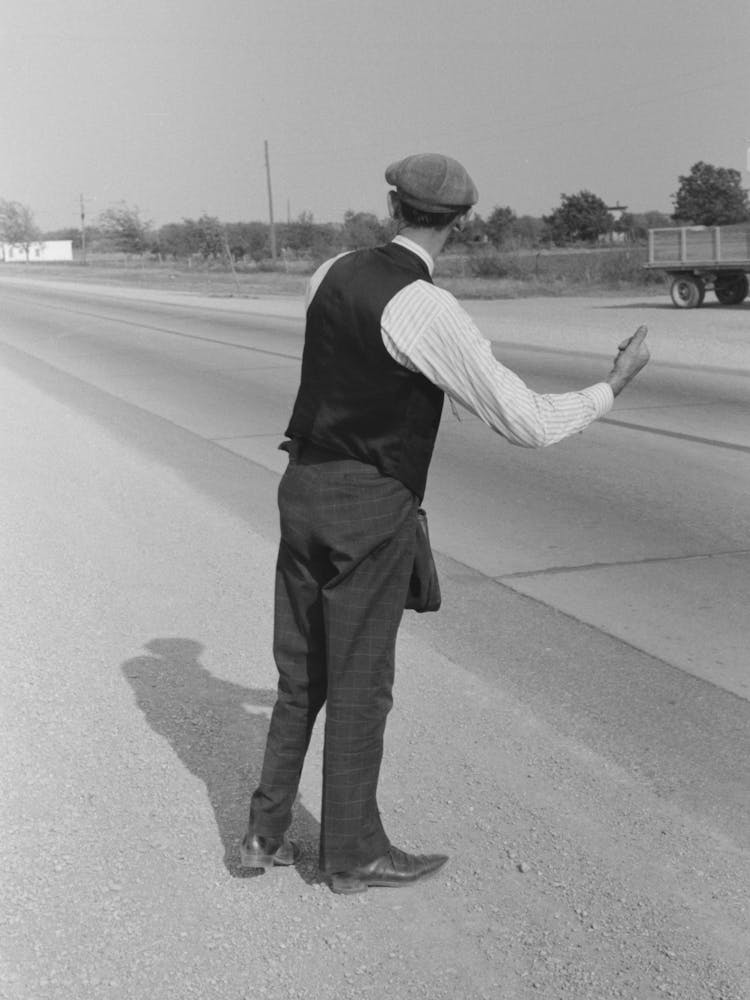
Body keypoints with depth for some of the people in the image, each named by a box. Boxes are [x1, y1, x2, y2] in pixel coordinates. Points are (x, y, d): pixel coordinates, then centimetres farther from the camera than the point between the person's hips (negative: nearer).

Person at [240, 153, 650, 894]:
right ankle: (352, 852, 23)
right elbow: (526, 425, -19)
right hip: (371, 510, -7)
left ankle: (267, 833, 25)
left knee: (303, 675, 18)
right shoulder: (429, 313, -20)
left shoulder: (332, 275, 5)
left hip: (304, 490, 7)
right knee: (360, 682, 7)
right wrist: (613, 387, -3)